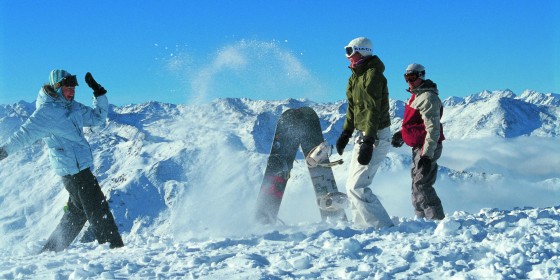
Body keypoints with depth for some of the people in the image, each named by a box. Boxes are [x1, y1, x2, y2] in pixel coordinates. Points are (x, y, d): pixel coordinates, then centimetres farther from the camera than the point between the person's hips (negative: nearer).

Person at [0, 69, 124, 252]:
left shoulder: (74, 107, 12)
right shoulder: (47, 112, -12)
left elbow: (97, 118, 19)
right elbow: (26, 133, -17)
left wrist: (99, 93, 9)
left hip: (81, 167, 9)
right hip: (74, 169, -9)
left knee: (77, 211, 17)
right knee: (98, 209, -7)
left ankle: (50, 251, 25)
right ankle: (115, 248, -4)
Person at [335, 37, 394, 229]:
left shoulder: (372, 75, -16)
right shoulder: (357, 76, 15)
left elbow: (373, 110, -23)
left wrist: (368, 143, -28)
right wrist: (345, 133, 18)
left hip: (375, 137, -10)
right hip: (363, 135, 10)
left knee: (356, 187, -14)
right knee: (354, 185, 12)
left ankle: (383, 227, -11)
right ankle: (364, 225, 18)